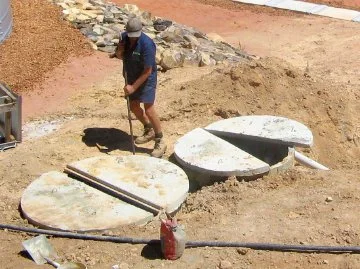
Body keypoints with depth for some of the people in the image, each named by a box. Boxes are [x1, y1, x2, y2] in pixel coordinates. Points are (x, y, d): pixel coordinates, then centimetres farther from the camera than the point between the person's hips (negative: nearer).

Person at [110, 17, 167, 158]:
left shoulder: (147, 44, -28)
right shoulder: (123, 37, -7)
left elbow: (147, 71, -25)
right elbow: (121, 57, 10)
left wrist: (134, 87, -25)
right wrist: (118, 53, -14)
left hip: (146, 79, -7)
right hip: (131, 78, 7)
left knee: (149, 110, -12)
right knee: (134, 106, 16)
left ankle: (160, 142, 1)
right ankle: (149, 131, 39)